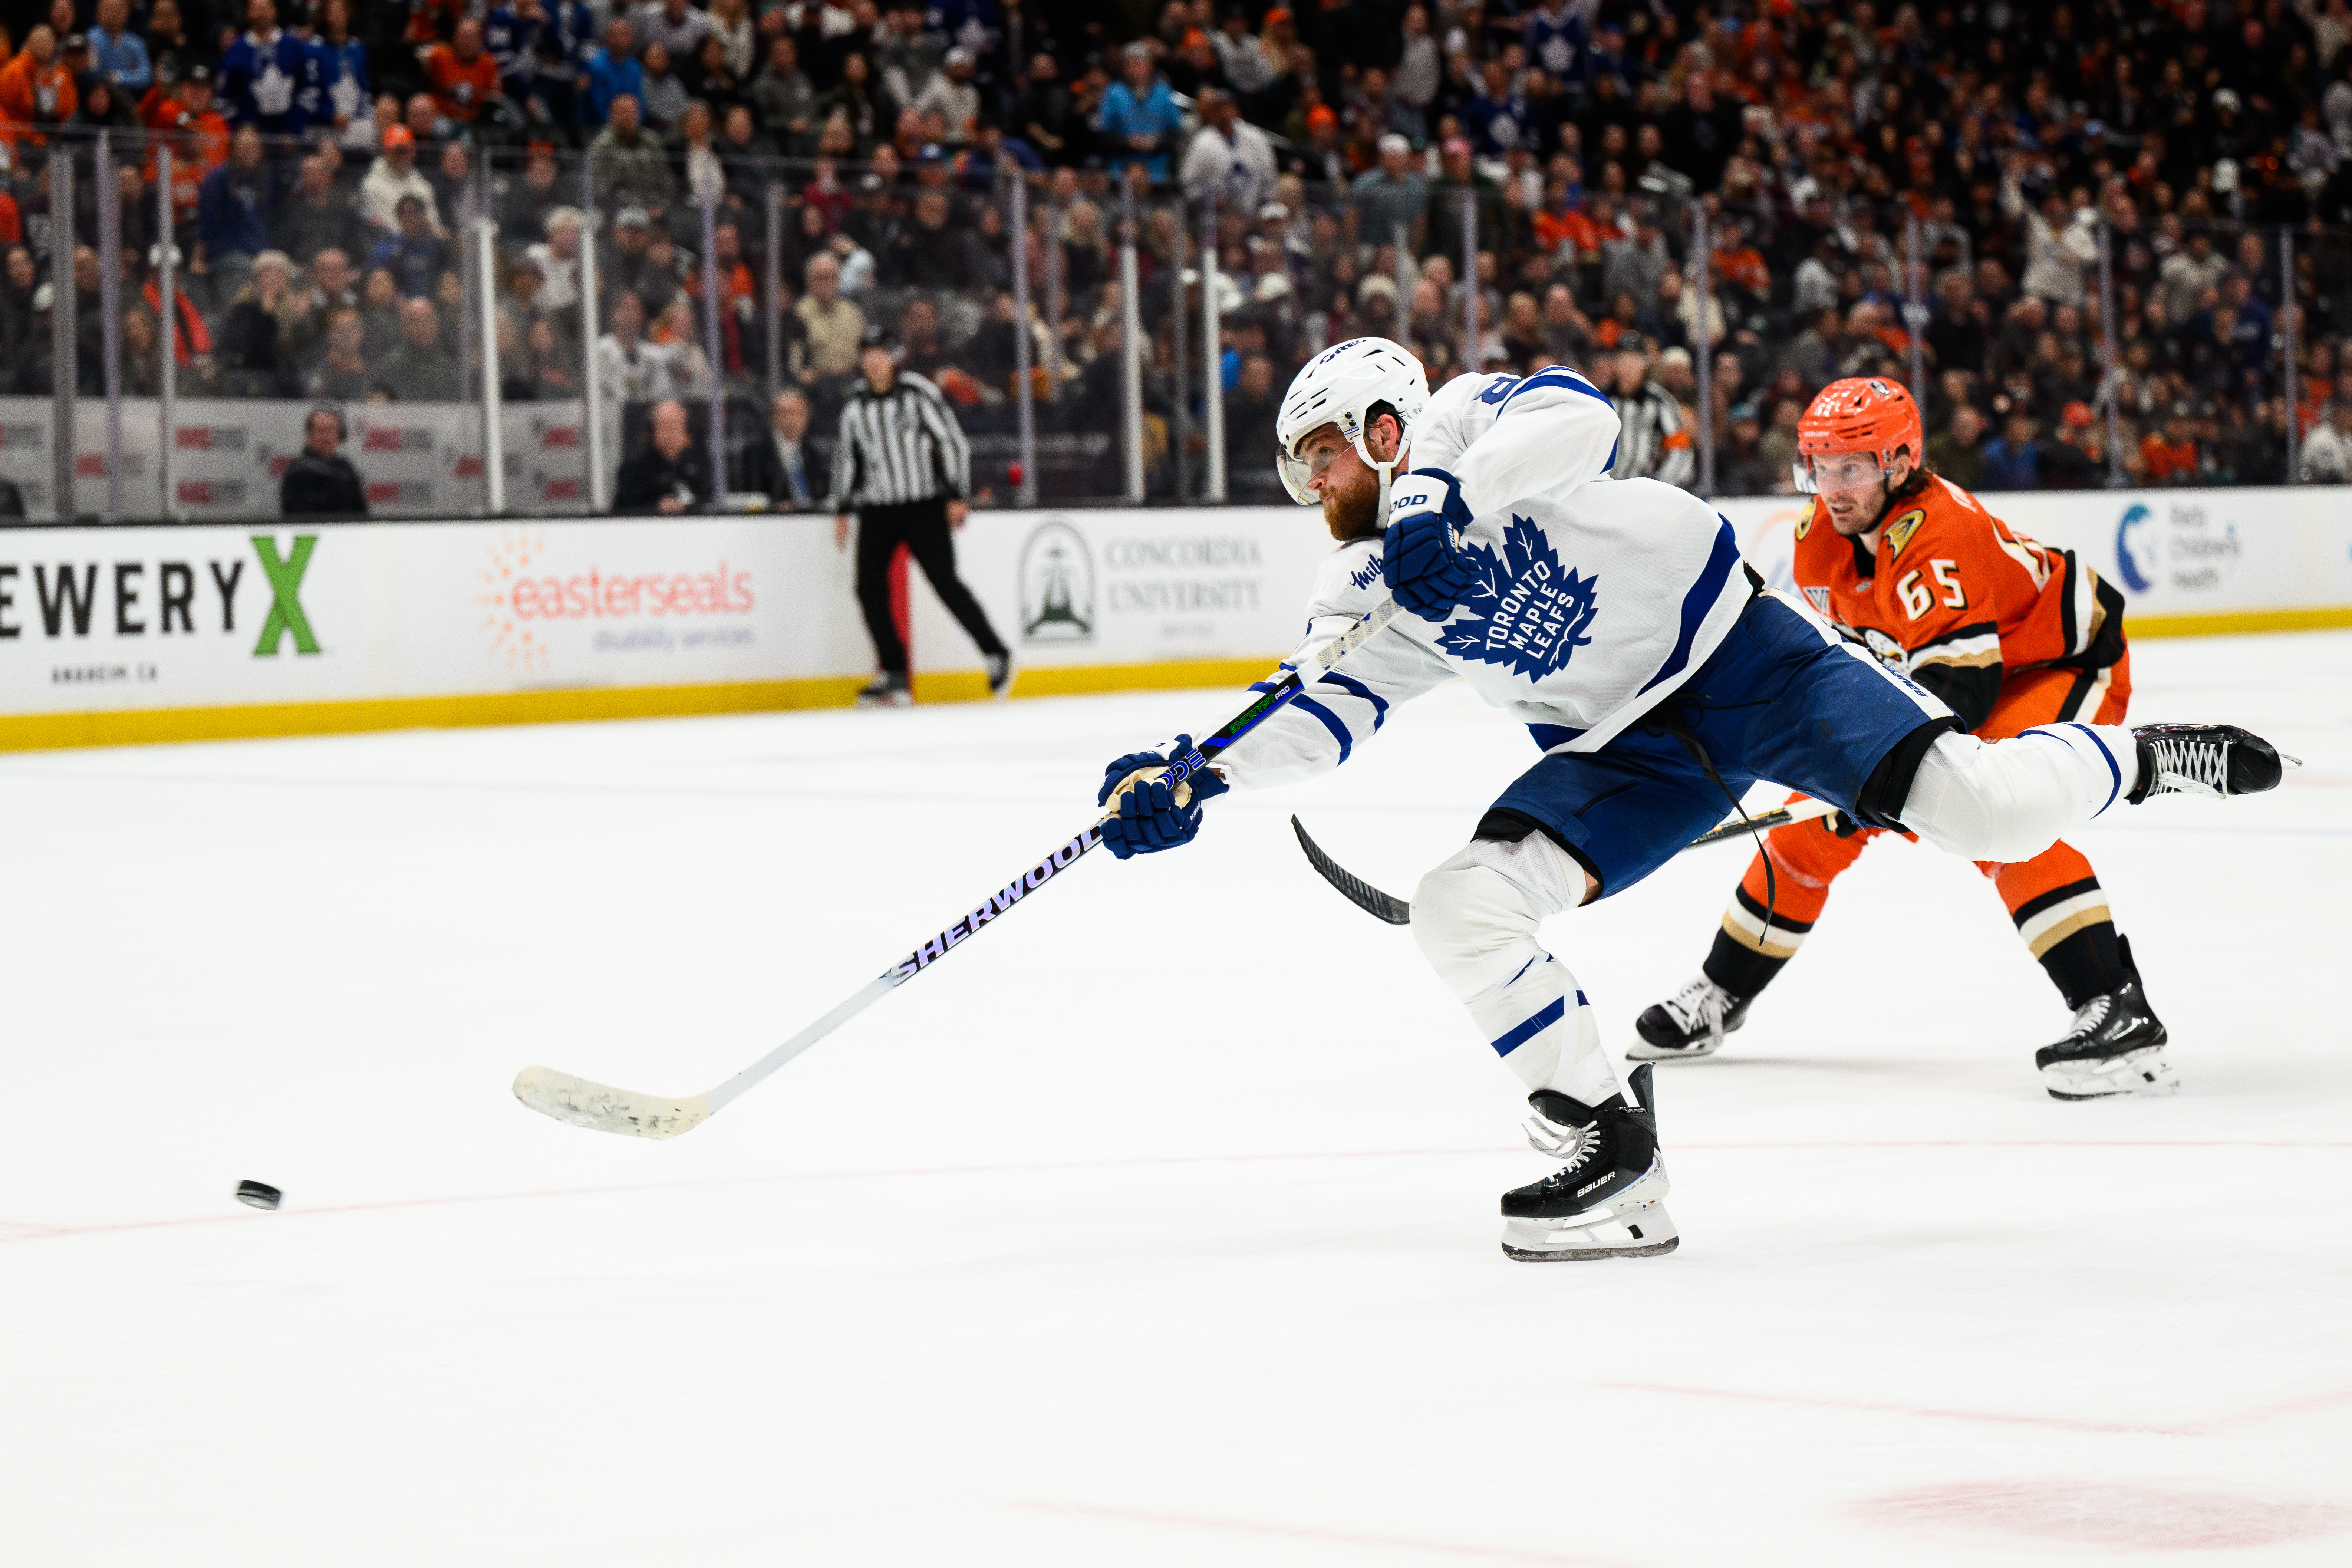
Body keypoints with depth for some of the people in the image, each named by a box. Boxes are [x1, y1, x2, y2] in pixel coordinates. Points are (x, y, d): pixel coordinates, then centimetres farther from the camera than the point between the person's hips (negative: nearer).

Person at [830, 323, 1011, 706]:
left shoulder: (919, 394, -7)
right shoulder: (855, 404, 8)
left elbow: (952, 441, -7)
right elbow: (847, 455, 17)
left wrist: (958, 497, -13)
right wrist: (842, 511, 15)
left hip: (924, 508, -5)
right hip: (876, 511, 5)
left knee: (945, 583, -11)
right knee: (869, 588, -5)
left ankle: (997, 656, 1)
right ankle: (894, 676, 4)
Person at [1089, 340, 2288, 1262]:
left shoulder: (1460, 419, -7)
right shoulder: (1362, 594, 9)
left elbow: (1577, 415, -26)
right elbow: (1318, 717, -2)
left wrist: (1451, 495, -37)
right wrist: (1197, 776, -17)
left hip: (1734, 646, -6)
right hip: (1621, 749, 6)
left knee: (1979, 809, -23)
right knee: (1458, 907, -12)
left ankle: (2132, 760, 9)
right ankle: (1613, 1157, -7)